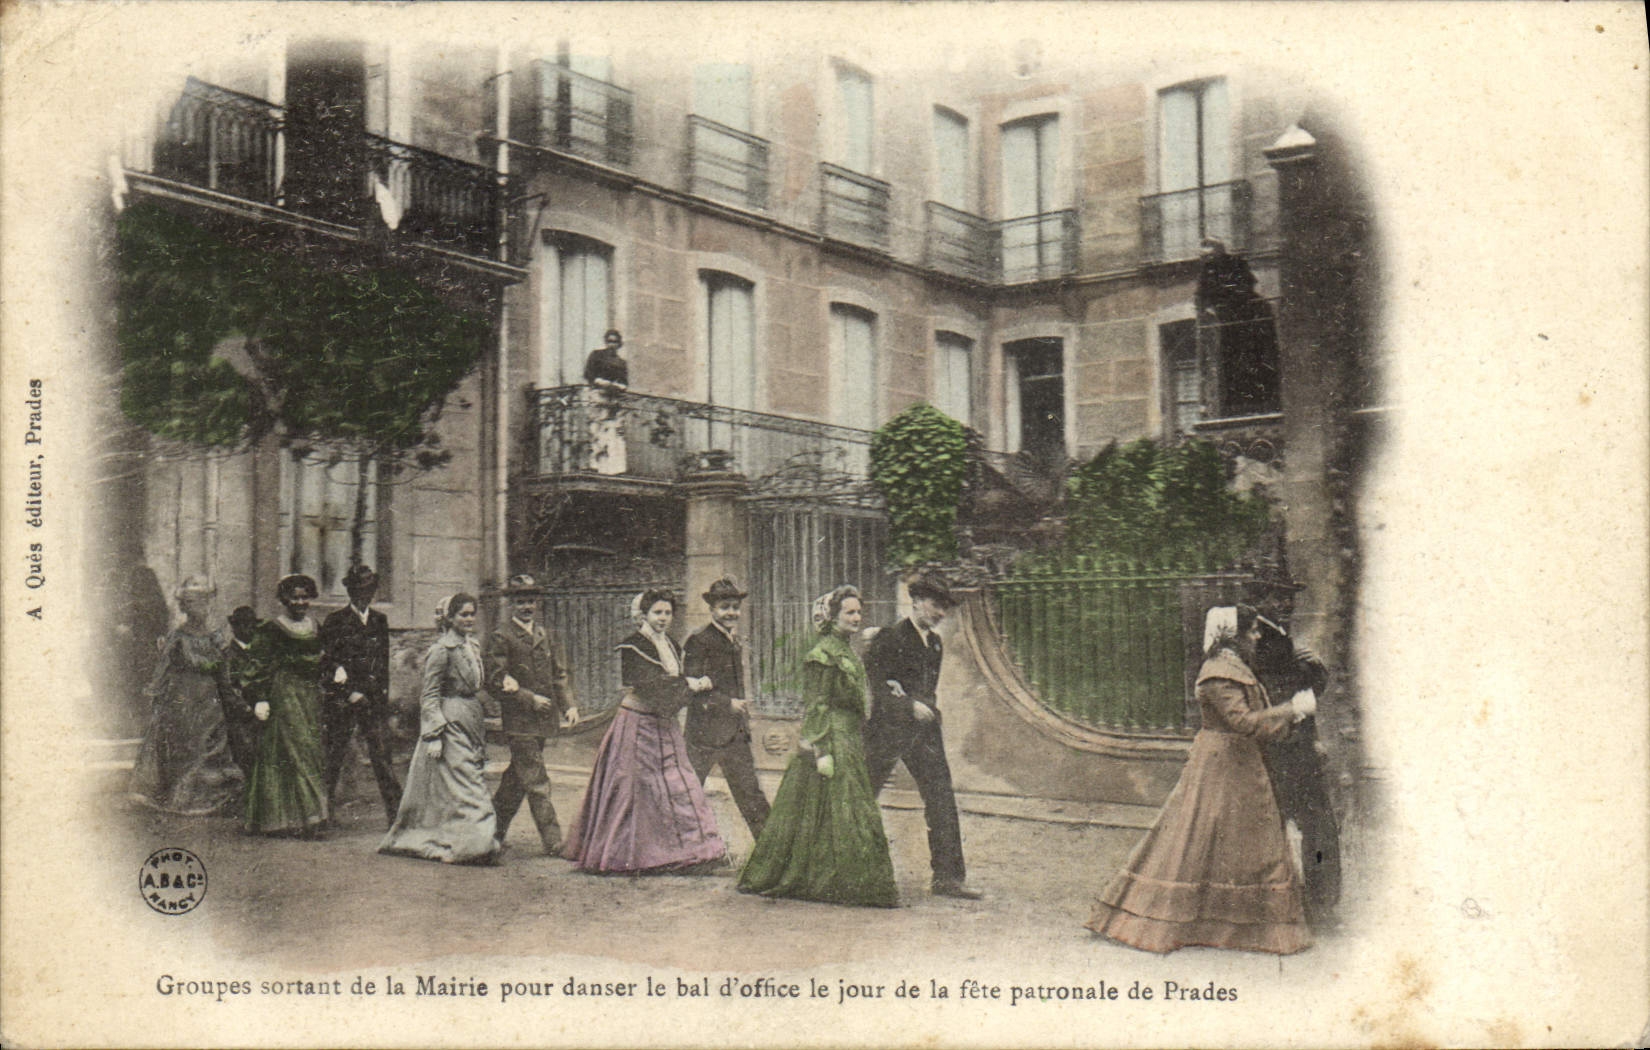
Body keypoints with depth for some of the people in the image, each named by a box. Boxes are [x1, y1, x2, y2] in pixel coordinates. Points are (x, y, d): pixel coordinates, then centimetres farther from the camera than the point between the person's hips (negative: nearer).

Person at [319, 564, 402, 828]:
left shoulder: (380, 621, 15)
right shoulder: (334, 622, 1)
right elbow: (327, 663, -3)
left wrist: (383, 696, 9)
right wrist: (351, 693, -10)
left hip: (374, 699, 3)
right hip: (341, 699, -3)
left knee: (382, 754, -2)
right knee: (334, 756, 0)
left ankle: (395, 812, -1)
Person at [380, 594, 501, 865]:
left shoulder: (472, 647, 13)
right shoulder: (442, 650, -11)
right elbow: (429, 696, -13)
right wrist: (434, 735, -18)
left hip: (470, 726, 8)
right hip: (449, 725, -8)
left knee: (475, 780, 8)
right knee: (463, 785, -9)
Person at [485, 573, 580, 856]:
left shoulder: (546, 636, 15)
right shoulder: (500, 638, -6)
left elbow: (561, 673, 16)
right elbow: (495, 681, -11)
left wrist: (569, 705, 2)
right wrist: (530, 699, -14)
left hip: (543, 719, 6)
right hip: (519, 720, -6)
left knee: (518, 778, 15)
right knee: (536, 782, -7)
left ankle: (495, 831, 28)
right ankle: (552, 841, -6)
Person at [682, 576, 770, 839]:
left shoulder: (734, 640, 13)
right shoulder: (698, 640, -11)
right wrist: (728, 704, -17)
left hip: (736, 732, 7)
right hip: (705, 731, -7)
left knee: (751, 793, 8)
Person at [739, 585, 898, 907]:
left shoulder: (847, 652, 16)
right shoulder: (823, 654, -13)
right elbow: (816, 706, -16)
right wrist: (822, 751, -20)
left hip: (849, 743, 10)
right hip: (831, 739, -10)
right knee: (839, 812, -6)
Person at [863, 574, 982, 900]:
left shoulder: (936, 644, 14)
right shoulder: (891, 638, -10)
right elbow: (874, 684, -14)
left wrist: (930, 704, 6)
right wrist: (910, 706, -18)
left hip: (924, 728, 7)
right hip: (889, 726, -7)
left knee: (942, 800, 0)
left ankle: (948, 876, 3)